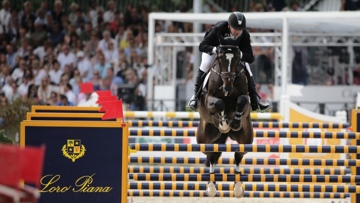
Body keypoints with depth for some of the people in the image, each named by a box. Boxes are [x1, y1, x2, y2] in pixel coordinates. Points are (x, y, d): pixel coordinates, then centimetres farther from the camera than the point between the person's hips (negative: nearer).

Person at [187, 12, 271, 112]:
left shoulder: (245, 35, -33)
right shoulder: (219, 28, -40)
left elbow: (250, 58, -33)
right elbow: (202, 46, -42)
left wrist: (240, 54, -54)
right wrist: (215, 50, -61)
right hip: (213, 48, -2)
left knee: (247, 70, -10)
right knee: (205, 65, -26)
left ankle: (255, 100, 2)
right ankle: (195, 96, -16)